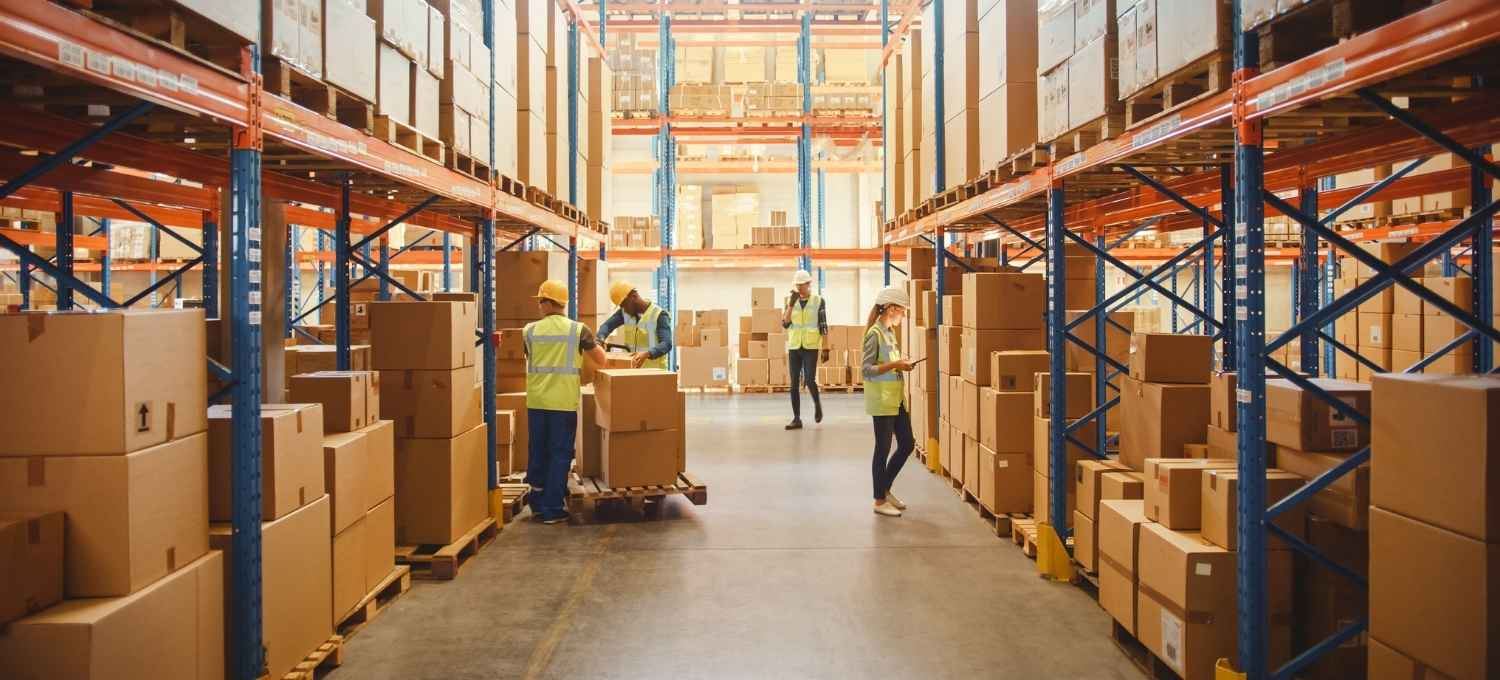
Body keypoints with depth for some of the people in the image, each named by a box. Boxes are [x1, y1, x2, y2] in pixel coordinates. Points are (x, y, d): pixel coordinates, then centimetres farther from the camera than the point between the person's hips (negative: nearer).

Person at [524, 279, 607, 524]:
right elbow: (601, 361, 2)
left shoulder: (529, 330, 1)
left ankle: (537, 502, 26)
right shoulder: (578, 330, -5)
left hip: (536, 401, 3)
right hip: (563, 402, -3)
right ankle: (552, 509, 5)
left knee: (537, 451, 15)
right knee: (560, 455, 4)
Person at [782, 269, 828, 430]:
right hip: (794, 347, 3)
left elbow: (823, 326, -3)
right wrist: (791, 305, -17)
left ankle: (817, 403, 18)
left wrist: (825, 349, -7)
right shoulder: (790, 301, 5)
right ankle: (796, 419, 4)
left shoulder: (818, 301, -2)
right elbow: (785, 324, -6)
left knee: (810, 380, -14)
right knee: (794, 384, -1)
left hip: (811, 347, -3)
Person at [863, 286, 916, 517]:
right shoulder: (875, 333, -15)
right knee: (883, 449, 0)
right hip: (882, 400, -9)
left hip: (897, 398, 9)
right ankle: (879, 501, 11)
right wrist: (893, 365, -25)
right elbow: (866, 369, -19)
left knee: (907, 444, 13)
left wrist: (901, 365, 6)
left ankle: (885, 489, 27)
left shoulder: (889, 332, 11)